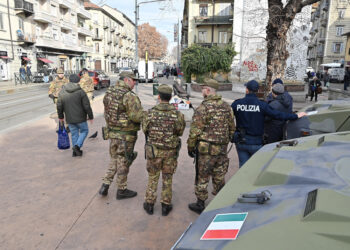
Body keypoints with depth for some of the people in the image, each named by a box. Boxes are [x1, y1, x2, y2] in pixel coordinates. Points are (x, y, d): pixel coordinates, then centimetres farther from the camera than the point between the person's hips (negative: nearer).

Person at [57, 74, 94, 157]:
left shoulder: (62, 92, 0)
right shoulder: (81, 92, -13)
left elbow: (59, 106, 4)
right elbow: (87, 106, -12)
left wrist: (61, 116, 17)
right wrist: (91, 116, -1)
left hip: (69, 119, 4)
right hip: (80, 118, -4)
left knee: (74, 134, 16)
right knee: (84, 131, 16)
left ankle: (75, 151, 22)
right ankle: (77, 145, -1)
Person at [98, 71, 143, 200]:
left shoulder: (108, 93, 5)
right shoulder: (130, 96, -20)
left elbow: (107, 113, 10)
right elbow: (138, 117, -24)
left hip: (112, 132, 7)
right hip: (126, 135, -7)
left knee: (114, 159, 23)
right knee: (123, 162, 8)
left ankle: (105, 185, 22)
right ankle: (121, 190, 23)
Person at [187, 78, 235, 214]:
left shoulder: (203, 107, -15)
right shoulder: (227, 106, 6)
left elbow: (195, 130, -14)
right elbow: (232, 128, 12)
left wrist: (190, 146, -3)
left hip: (206, 148, -6)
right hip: (222, 149, 6)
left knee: (202, 178, 8)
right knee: (219, 178, 18)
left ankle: (200, 205, 20)